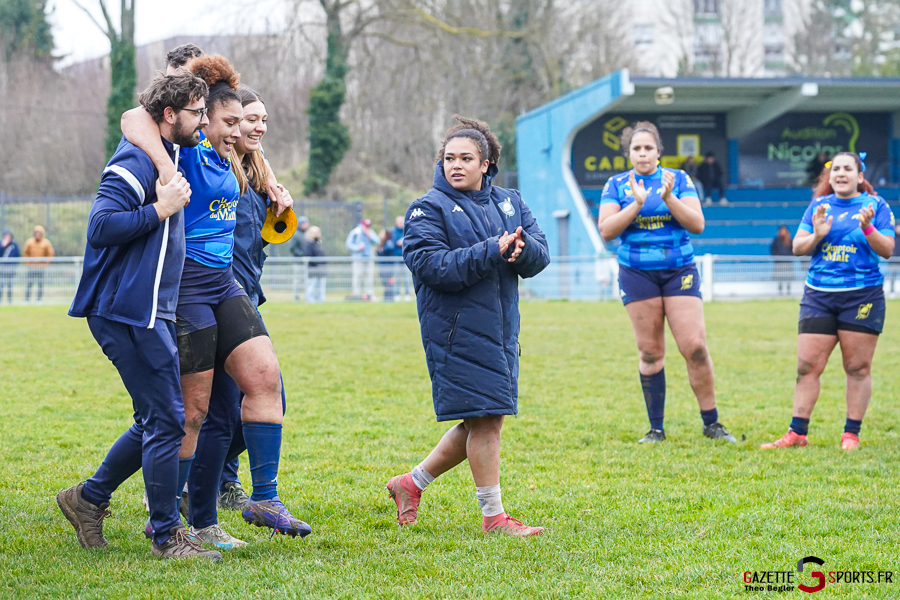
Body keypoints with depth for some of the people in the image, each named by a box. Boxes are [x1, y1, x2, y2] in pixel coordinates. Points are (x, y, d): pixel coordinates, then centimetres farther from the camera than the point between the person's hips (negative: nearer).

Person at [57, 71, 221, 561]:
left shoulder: (166, 156, 17)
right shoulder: (136, 161, -14)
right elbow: (100, 226, -23)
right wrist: (160, 209, -20)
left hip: (149, 312, 10)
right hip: (130, 312, -10)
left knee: (157, 420, 14)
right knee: (166, 420, -7)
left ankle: (89, 498, 25)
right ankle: (166, 535, 1)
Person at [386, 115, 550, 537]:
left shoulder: (509, 203, 14)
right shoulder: (428, 209, -3)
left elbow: (540, 256, 5)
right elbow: (431, 265, -17)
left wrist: (522, 248, -19)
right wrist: (491, 251, -22)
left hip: (501, 328, 7)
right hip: (457, 328, -7)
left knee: (485, 422, 11)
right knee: (484, 421, -7)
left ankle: (412, 483, 25)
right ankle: (493, 516, 3)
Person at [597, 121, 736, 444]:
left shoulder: (678, 179, 5)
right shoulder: (617, 185, 5)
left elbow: (697, 224, -3)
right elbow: (606, 230, -6)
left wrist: (668, 198, -15)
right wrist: (637, 203, -16)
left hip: (679, 272, 0)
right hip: (637, 274, 0)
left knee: (695, 347, -9)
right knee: (650, 352, 1)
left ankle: (711, 423, 2)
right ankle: (656, 429, 9)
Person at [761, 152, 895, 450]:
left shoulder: (875, 205, 3)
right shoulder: (819, 205, 11)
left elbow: (887, 250, -3)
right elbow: (797, 247, 9)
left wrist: (867, 228, -20)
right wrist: (817, 235, -11)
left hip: (862, 295, -3)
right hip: (819, 295, 3)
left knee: (857, 368, -1)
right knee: (807, 366, -1)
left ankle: (851, 434, 7)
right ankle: (797, 432, 4)